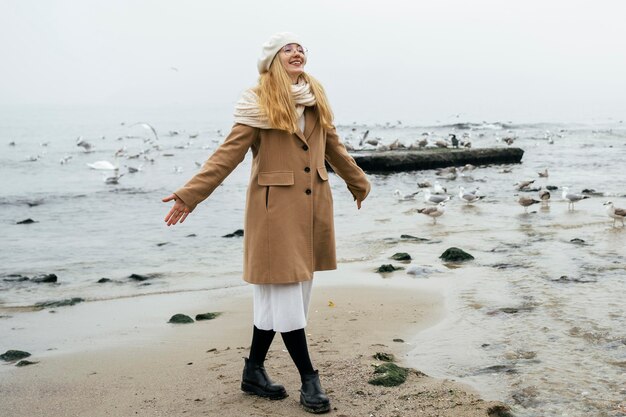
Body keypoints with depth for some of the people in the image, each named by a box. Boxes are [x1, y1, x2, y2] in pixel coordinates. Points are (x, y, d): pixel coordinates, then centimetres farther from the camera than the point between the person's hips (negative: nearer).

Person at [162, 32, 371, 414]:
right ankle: (310, 378, 7)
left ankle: (254, 371, 22)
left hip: (313, 207, 6)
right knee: (285, 293, -3)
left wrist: (359, 182, 35)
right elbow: (229, 152, -9)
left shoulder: (316, 97, 13)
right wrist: (190, 194, -17)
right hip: (276, 207, -6)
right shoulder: (259, 102, -4)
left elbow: (333, 146, 25)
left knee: (280, 294, 10)